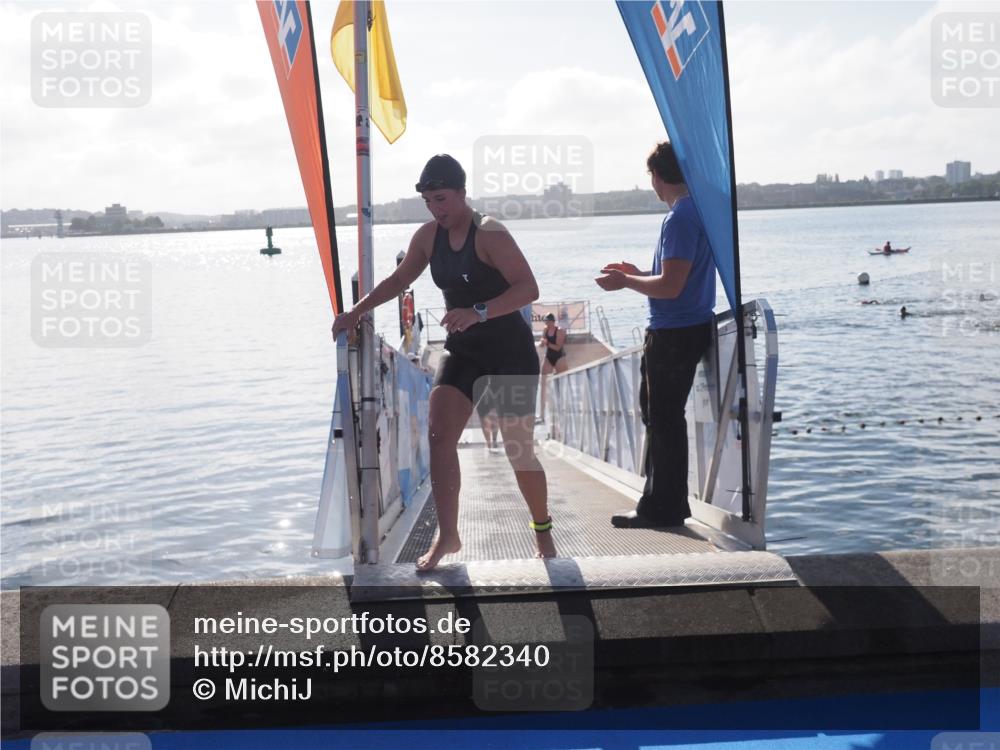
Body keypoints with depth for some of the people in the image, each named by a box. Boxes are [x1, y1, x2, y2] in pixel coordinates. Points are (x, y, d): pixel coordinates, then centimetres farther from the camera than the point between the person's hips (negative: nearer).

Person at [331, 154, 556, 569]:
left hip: (510, 351, -6)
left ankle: (542, 530, 24)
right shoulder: (429, 236, 2)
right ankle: (447, 535, -4)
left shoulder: (489, 233, -19)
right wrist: (357, 312, 8)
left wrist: (479, 312, -40)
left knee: (519, 451, 1)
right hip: (462, 351, 6)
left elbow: (528, 288, -29)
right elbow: (398, 280, 16)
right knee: (439, 436, -11)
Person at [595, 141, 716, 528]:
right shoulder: (701, 208, 12)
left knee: (664, 420, 0)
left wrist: (625, 282, -9)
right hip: (691, 327, 10)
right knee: (660, 415, 19)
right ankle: (662, 501, 28)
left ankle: (664, 508, 9)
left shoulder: (680, 218, -19)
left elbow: (671, 286, -23)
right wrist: (637, 274, 21)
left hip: (675, 334, -10)